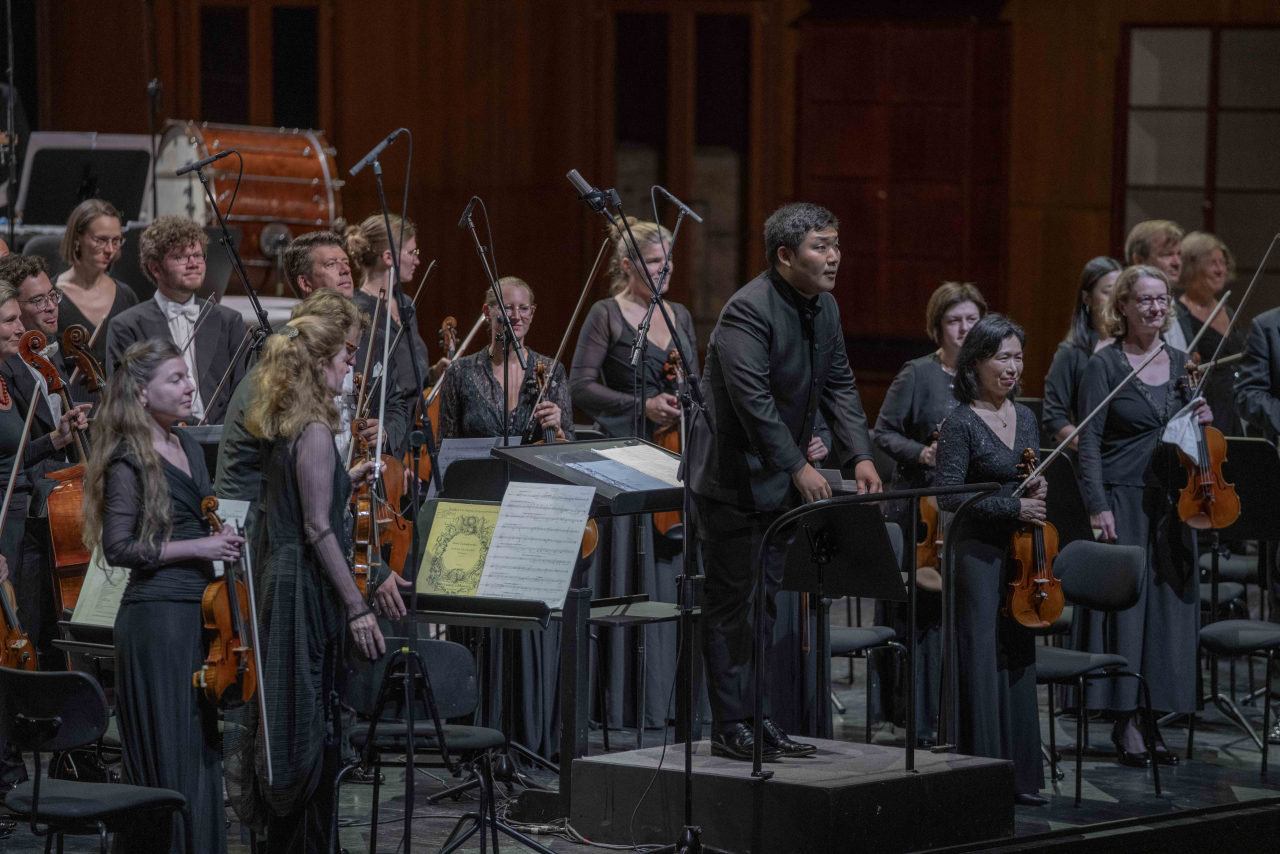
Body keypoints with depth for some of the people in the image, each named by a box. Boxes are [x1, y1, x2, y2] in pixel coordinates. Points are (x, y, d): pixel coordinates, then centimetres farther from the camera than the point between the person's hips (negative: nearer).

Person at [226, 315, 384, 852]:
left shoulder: (281, 428, 11)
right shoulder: (315, 432, -16)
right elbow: (317, 527, -19)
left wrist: (343, 483, 19)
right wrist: (357, 607, -20)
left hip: (280, 582, 9)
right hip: (309, 590, -9)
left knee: (290, 722, 14)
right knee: (314, 723, -3)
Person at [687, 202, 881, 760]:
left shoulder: (824, 308, 8)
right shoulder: (749, 310, -21)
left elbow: (839, 385, 9)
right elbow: (753, 399, -26)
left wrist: (859, 456, -5)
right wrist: (799, 467, -28)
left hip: (779, 483, 9)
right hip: (732, 479, -9)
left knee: (767, 601, 12)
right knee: (733, 603, -5)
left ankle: (760, 719, 18)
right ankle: (730, 728, -1)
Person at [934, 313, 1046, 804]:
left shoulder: (1026, 418, 11)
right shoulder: (961, 424, -10)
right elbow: (949, 496, -15)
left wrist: (1040, 491, -1)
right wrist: (1014, 508, -19)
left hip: (1021, 552, 7)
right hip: (979, 555, -7)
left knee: (1019, 661, 8)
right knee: (981, 665, -5)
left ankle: (1019, 777, 14)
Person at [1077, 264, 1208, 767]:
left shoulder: (1180, 364, 12)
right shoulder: (1105, 365, -3)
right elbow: (1089, 441, -8)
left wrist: (1203, 422, -4)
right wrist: (1099, 506, -16)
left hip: (1170, 503, 5)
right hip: (1123, 500, -5)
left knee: (1167, 607, 3)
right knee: (1124, 605, -6)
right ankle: (1126, 721, -1)